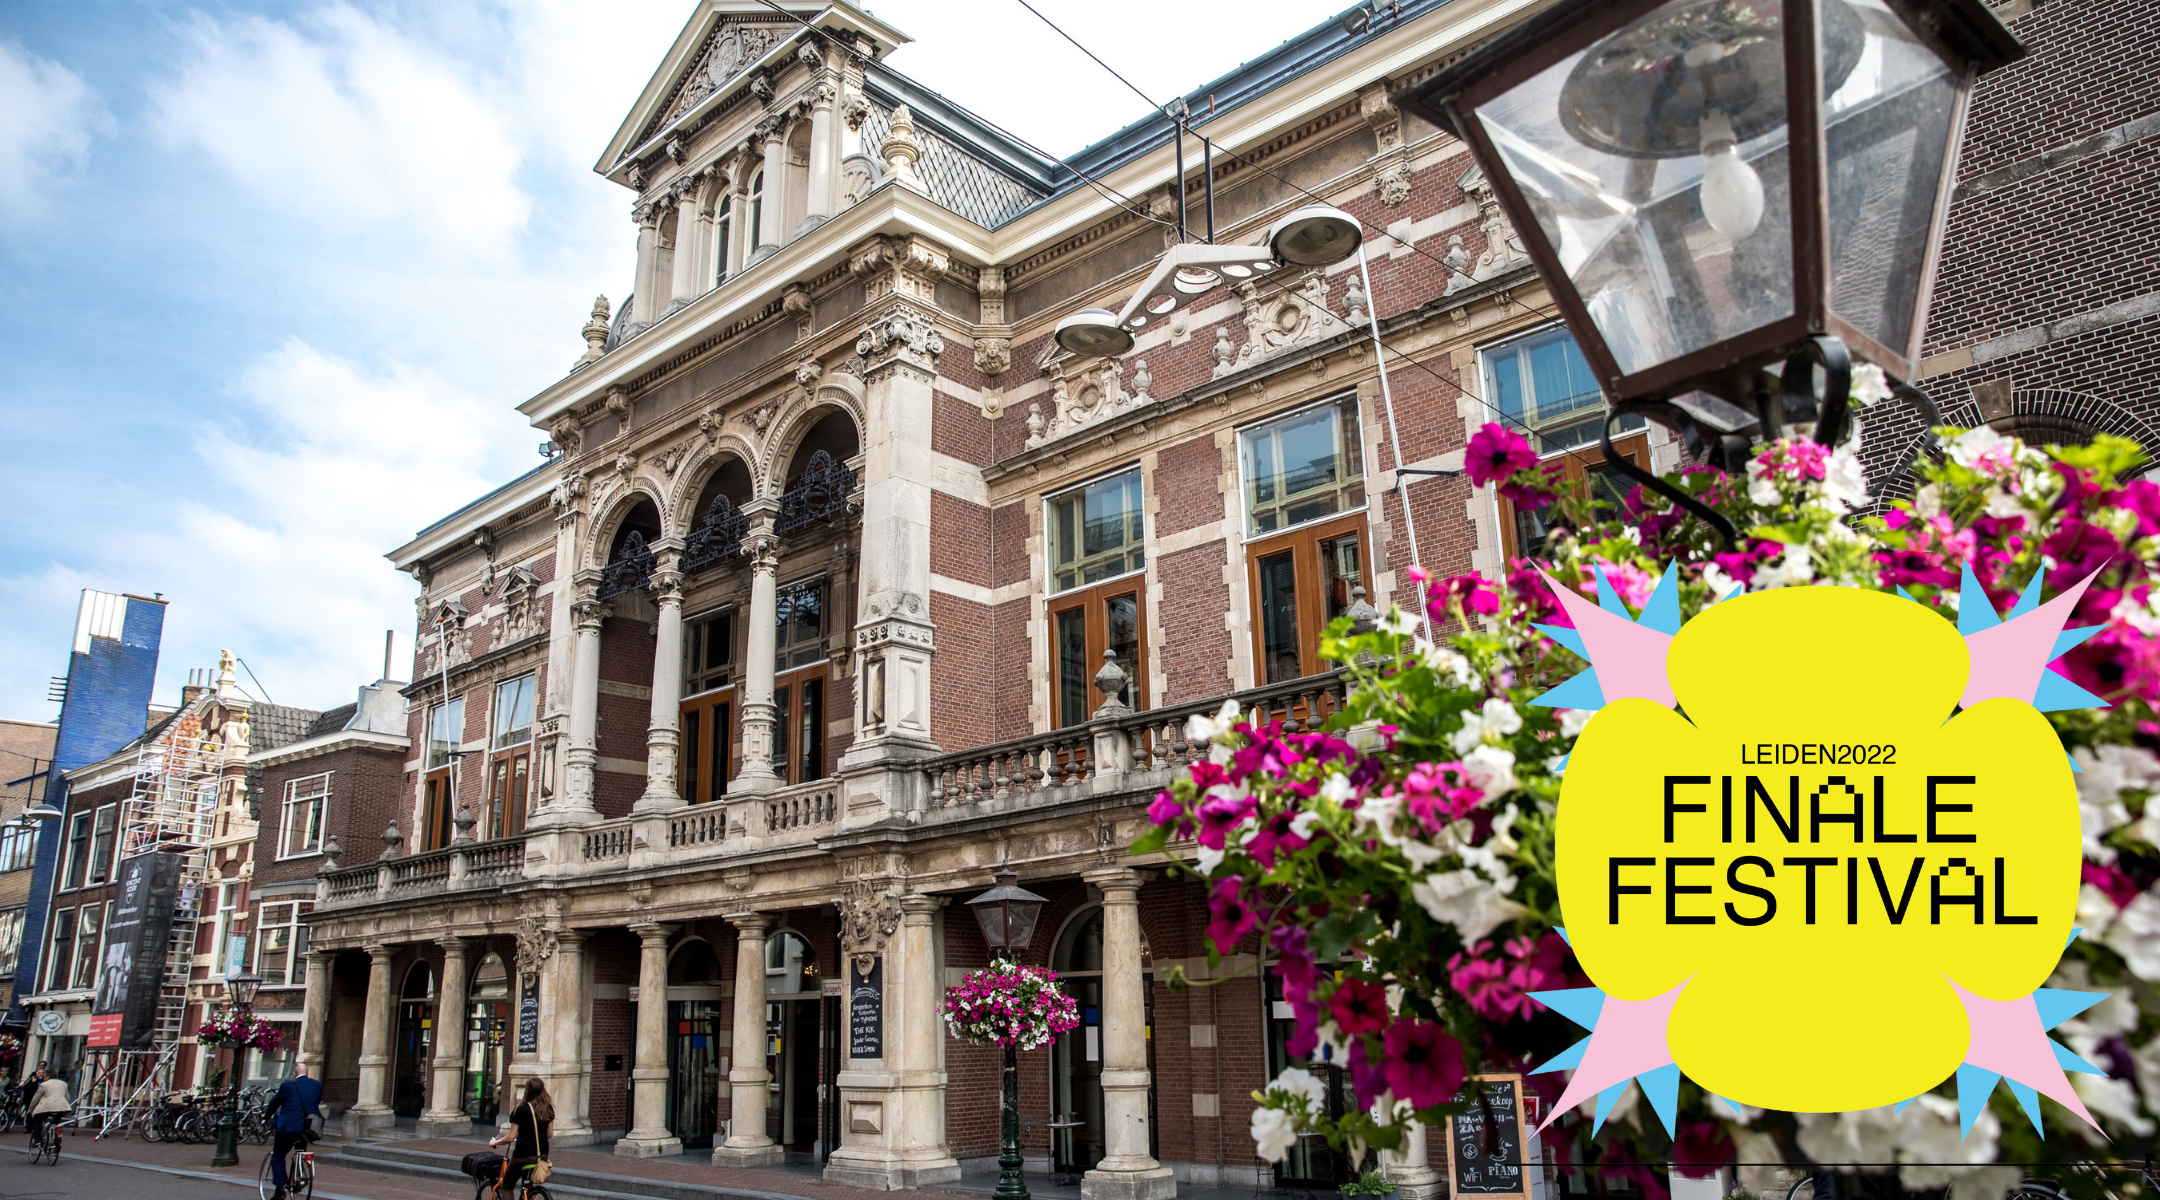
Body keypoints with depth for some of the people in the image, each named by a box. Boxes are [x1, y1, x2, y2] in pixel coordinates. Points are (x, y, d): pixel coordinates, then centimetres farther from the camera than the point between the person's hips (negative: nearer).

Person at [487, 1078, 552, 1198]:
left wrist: (495, 1142, 10)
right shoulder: (548, 1108, 4)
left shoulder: (521, 1109, -9)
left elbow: (510, 1137, -8)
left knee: (506, 1186, 14)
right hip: (543, 1155, 5)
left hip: (523, 1155, -5)